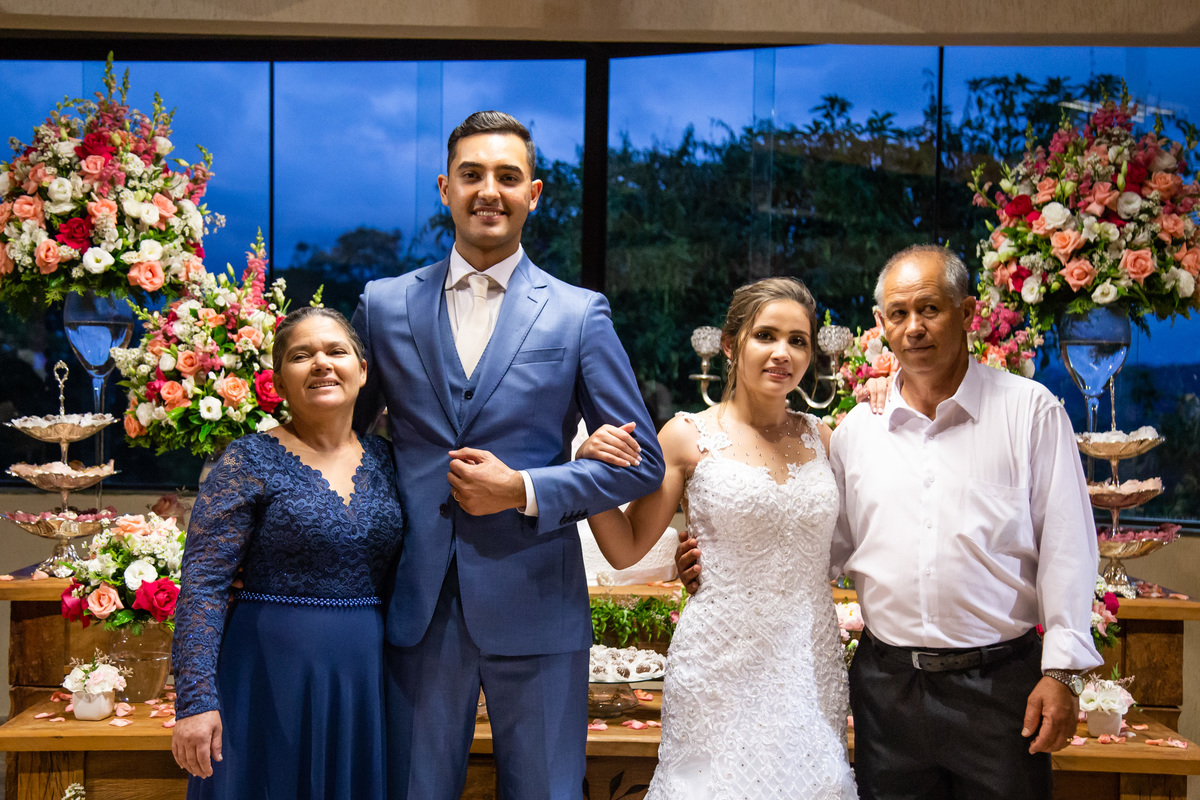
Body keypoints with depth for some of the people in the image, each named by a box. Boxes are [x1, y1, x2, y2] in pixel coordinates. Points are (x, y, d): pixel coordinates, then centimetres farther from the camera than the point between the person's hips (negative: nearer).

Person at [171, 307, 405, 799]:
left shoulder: (384, 460, 8)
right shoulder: (251, 460, -6)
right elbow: (202, 583, -10)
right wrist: (196, 698, -17)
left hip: (364, 680, 4)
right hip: (273, 679, -4)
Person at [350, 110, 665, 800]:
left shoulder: (579, 314, 2)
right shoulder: (384, 305, 7)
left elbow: (641, 463, 1)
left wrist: (525, 491, -11)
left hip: (535, 609, -1)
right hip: (417, 610, 2)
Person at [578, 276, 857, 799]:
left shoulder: (821, 437, 8)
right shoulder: (690, 436, -3)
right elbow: (626, 550, 0)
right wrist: (592, 472, -16)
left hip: (812, 669, 4)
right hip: (720, 667, -3)